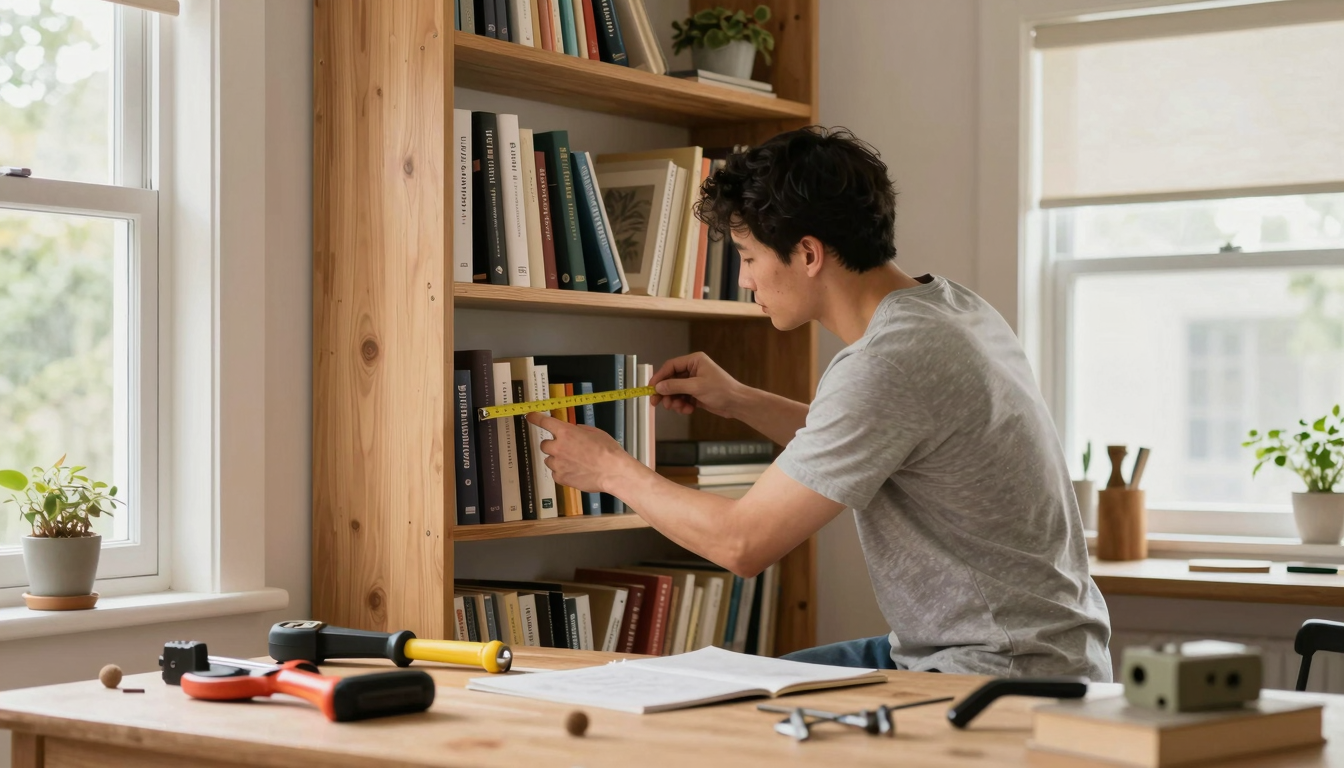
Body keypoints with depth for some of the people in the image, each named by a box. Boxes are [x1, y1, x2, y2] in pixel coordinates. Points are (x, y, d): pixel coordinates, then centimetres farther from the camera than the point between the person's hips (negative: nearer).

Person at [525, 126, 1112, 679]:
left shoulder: (888, 363, -25)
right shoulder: (953, 306, 5)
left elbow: (743, 543, -18)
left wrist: (611, 470, -2)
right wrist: (739, 401, 21)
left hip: (1008, 678, -10)